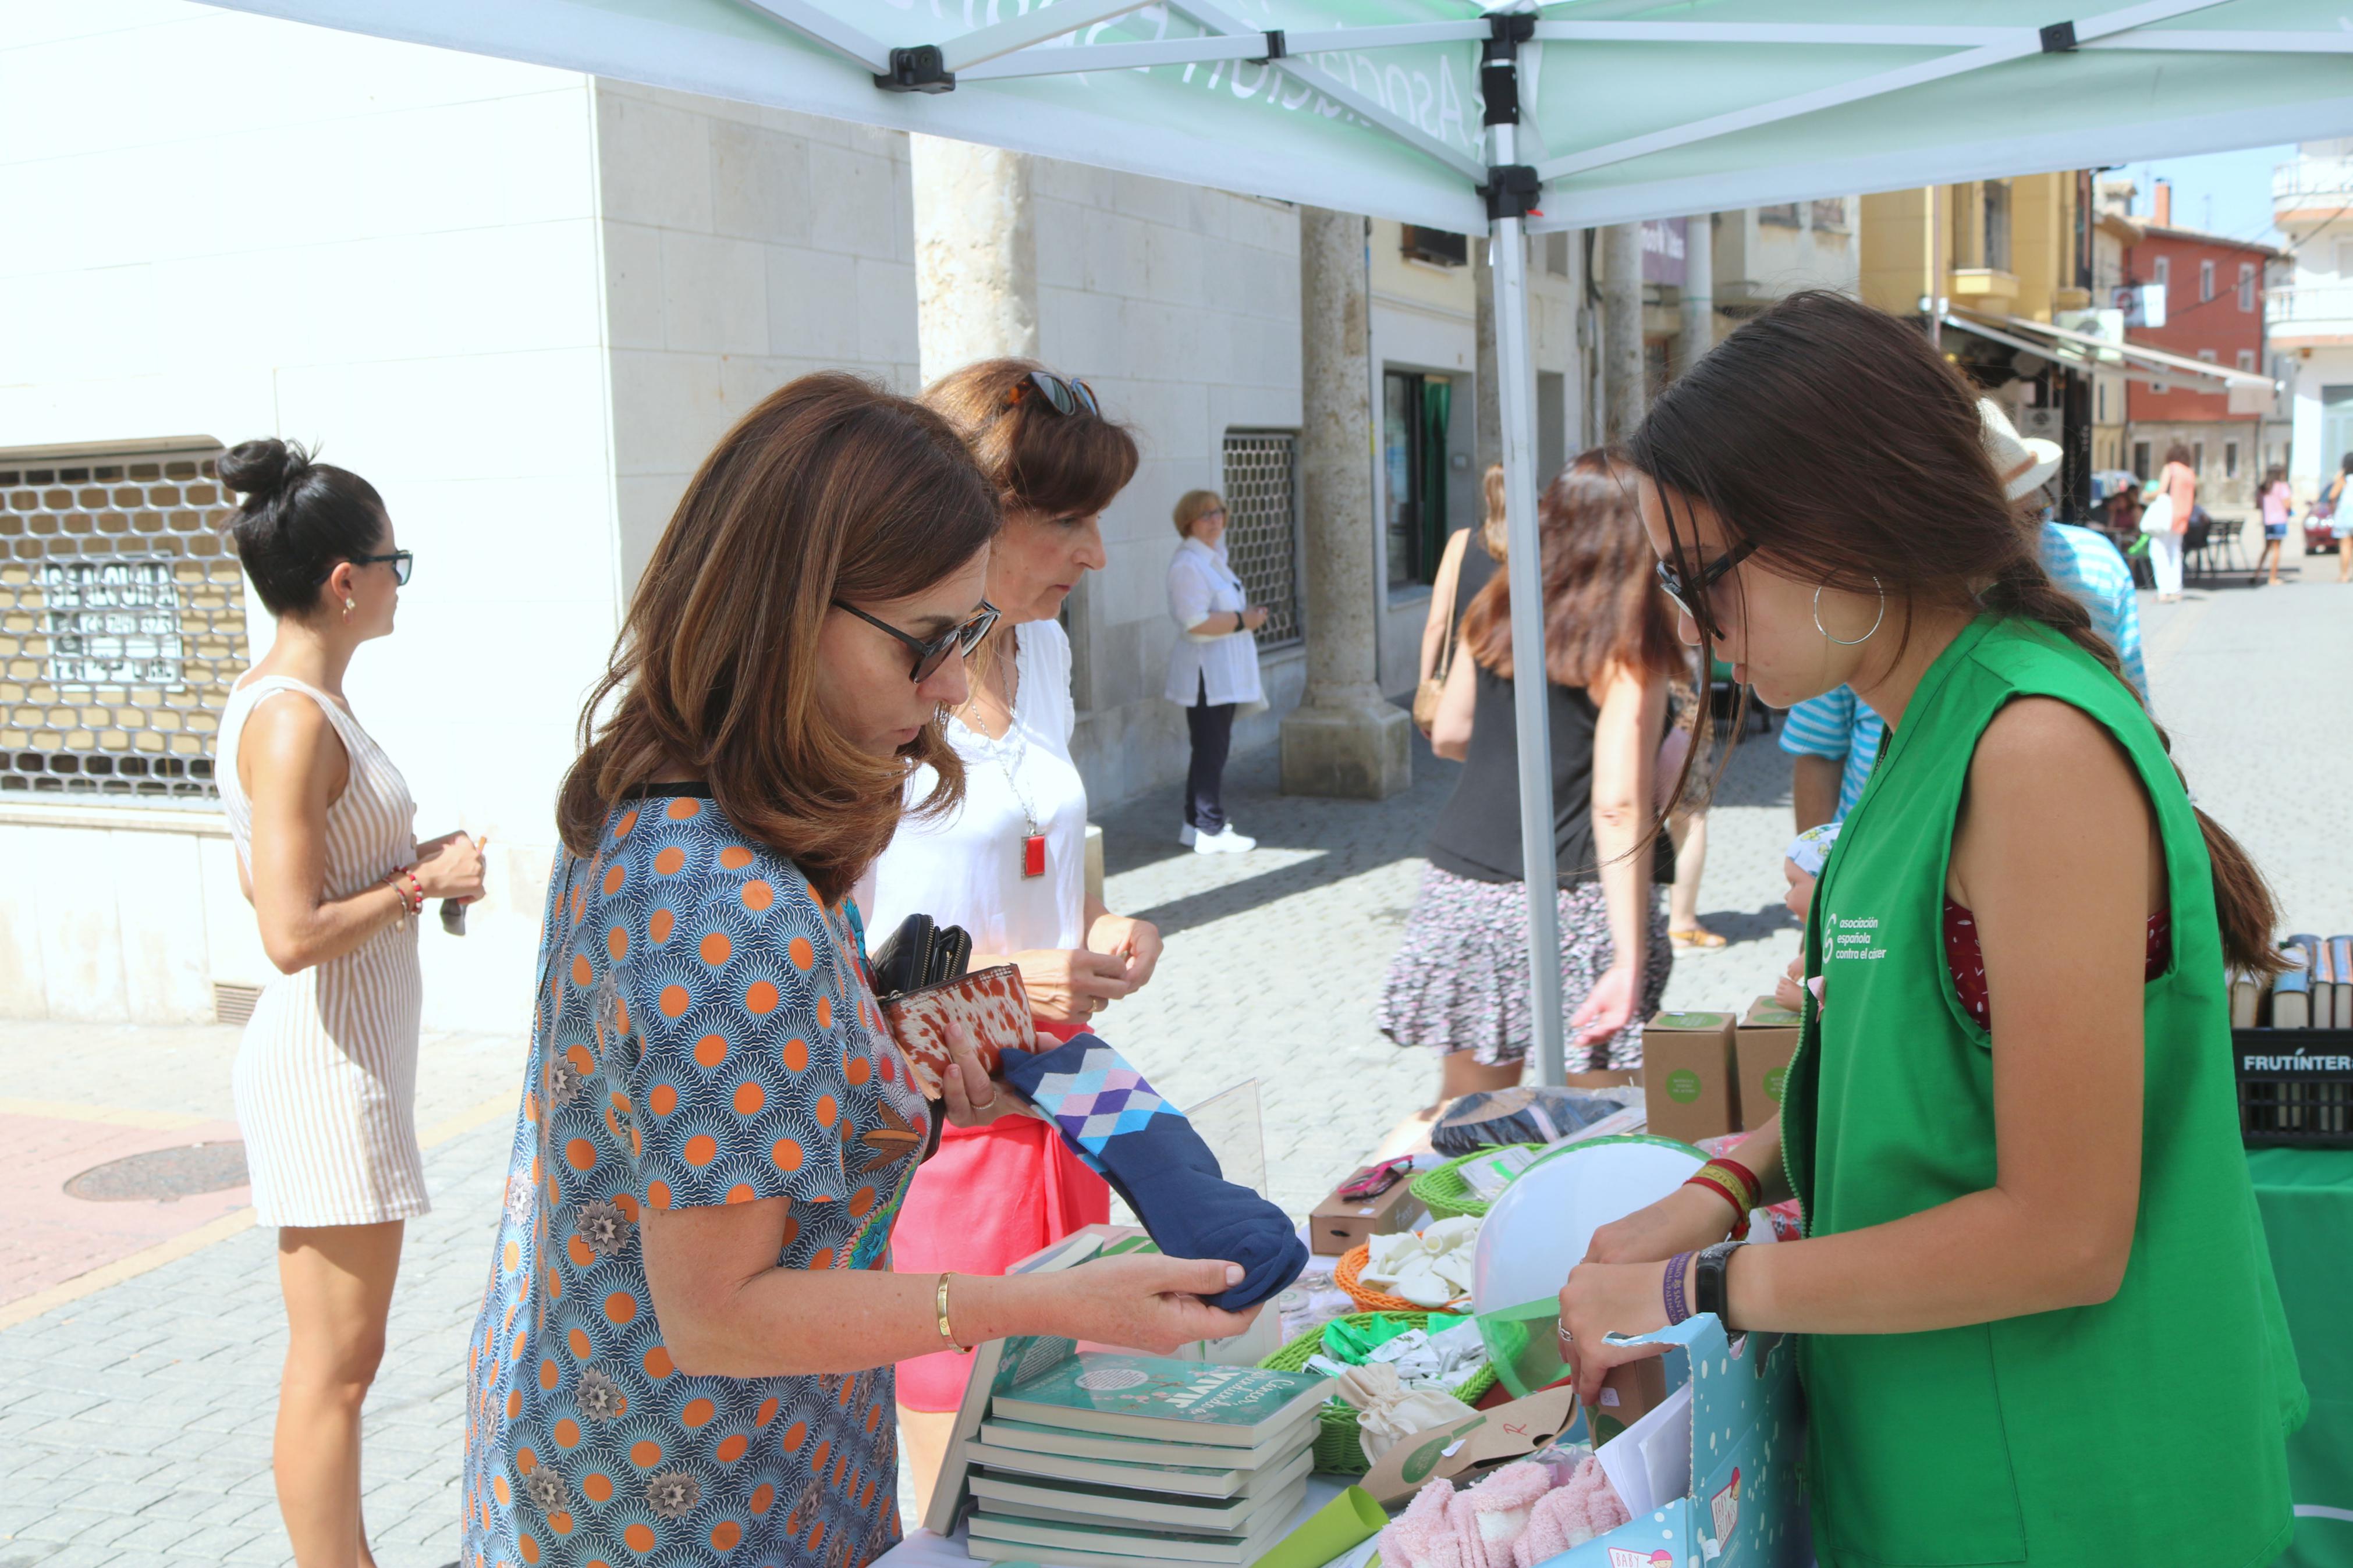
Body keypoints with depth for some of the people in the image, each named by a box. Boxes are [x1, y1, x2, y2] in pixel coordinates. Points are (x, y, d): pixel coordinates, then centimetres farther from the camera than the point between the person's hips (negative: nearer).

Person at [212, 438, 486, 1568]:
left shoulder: (282, 698, 11)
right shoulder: (294, 721, -20)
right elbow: (293, 935, -26)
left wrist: (413, 866, 11)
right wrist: (423, 881, -14)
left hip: (353, 1057, 10)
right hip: (328, 1065, -10)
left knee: (340, 1355, 19)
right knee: (334, 1366, 0)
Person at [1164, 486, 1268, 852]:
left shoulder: (1212, 557, 17)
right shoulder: (1187, 564, -16)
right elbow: (1195, 620, -24)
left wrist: (1249, 613, 14)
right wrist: (1243, 621, -16)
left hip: (1224, 671, 10)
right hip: (1206, 672, -10)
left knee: (1211, 749, 15)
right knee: (1211, 750, -6)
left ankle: (1195, 825, 23)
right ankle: (1211, 831, 1)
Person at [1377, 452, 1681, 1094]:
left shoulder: (1495, 606, 8)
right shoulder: (1629, 643, -9)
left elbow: (1448, 735, 17)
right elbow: (1619, 805, -18)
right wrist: (1631, 962, -20)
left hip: (1463, 893, 6)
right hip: (1574, 905, -5)